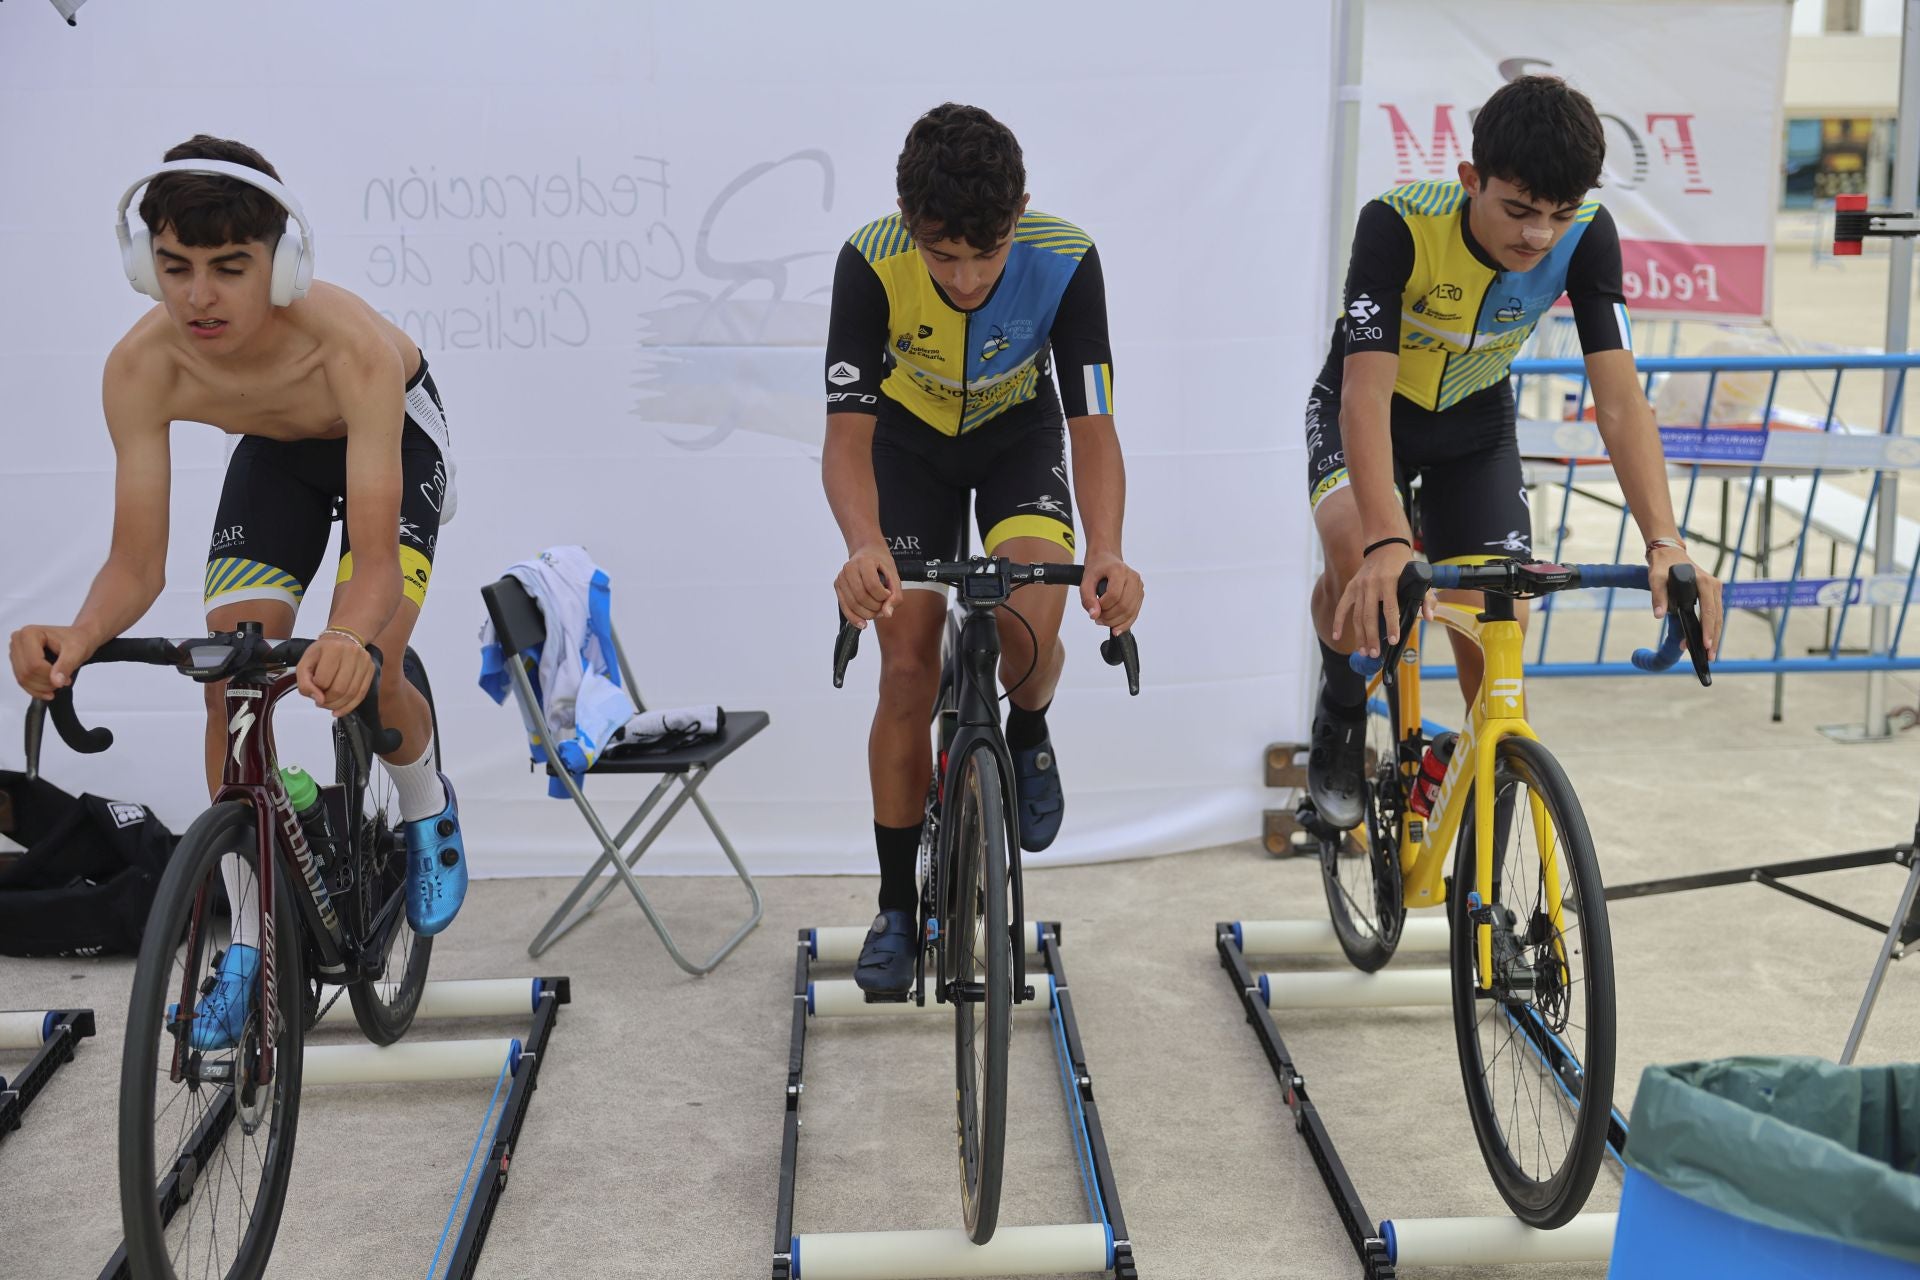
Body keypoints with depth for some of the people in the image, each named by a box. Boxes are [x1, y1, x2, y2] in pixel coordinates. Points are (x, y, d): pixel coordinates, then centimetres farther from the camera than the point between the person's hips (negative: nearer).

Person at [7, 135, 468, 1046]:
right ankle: (250, 944, 4)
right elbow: (137, 563, -28)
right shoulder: (140, 368, -32)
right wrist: (80, 638, -50)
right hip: (274, 452, 3)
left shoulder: (351, 345, -42)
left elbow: (376, 560, -45)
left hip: (394, 434, -3)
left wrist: (349, 642, -67)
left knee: (361, 676, -22)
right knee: (230, 685, -10)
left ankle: (428, 811, 14)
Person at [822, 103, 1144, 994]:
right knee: (908, 669, -5)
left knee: (1030, 621, -27)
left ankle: (1028, 735, 10)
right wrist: (865, 546, -53)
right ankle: (897, 910, 10)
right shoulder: (871, 262, -32)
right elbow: (848, 432, -33)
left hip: (1020, 434, 0)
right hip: (911, 438, 0)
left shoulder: (1065, 260, -31)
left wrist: (1106, 552, -48)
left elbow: (1093, 425, -30)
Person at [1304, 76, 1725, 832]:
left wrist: (1664, 543, -42)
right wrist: (1385, 545, -55)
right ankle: (1340, 715, -3)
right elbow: (1367, 393, -41)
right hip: (1365, 414, -3)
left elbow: (1619, 399, -28)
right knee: (1358, 556, -34)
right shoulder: (1398, 224, -34)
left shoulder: (1587, 237, -24)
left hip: (1475, 425, 3)